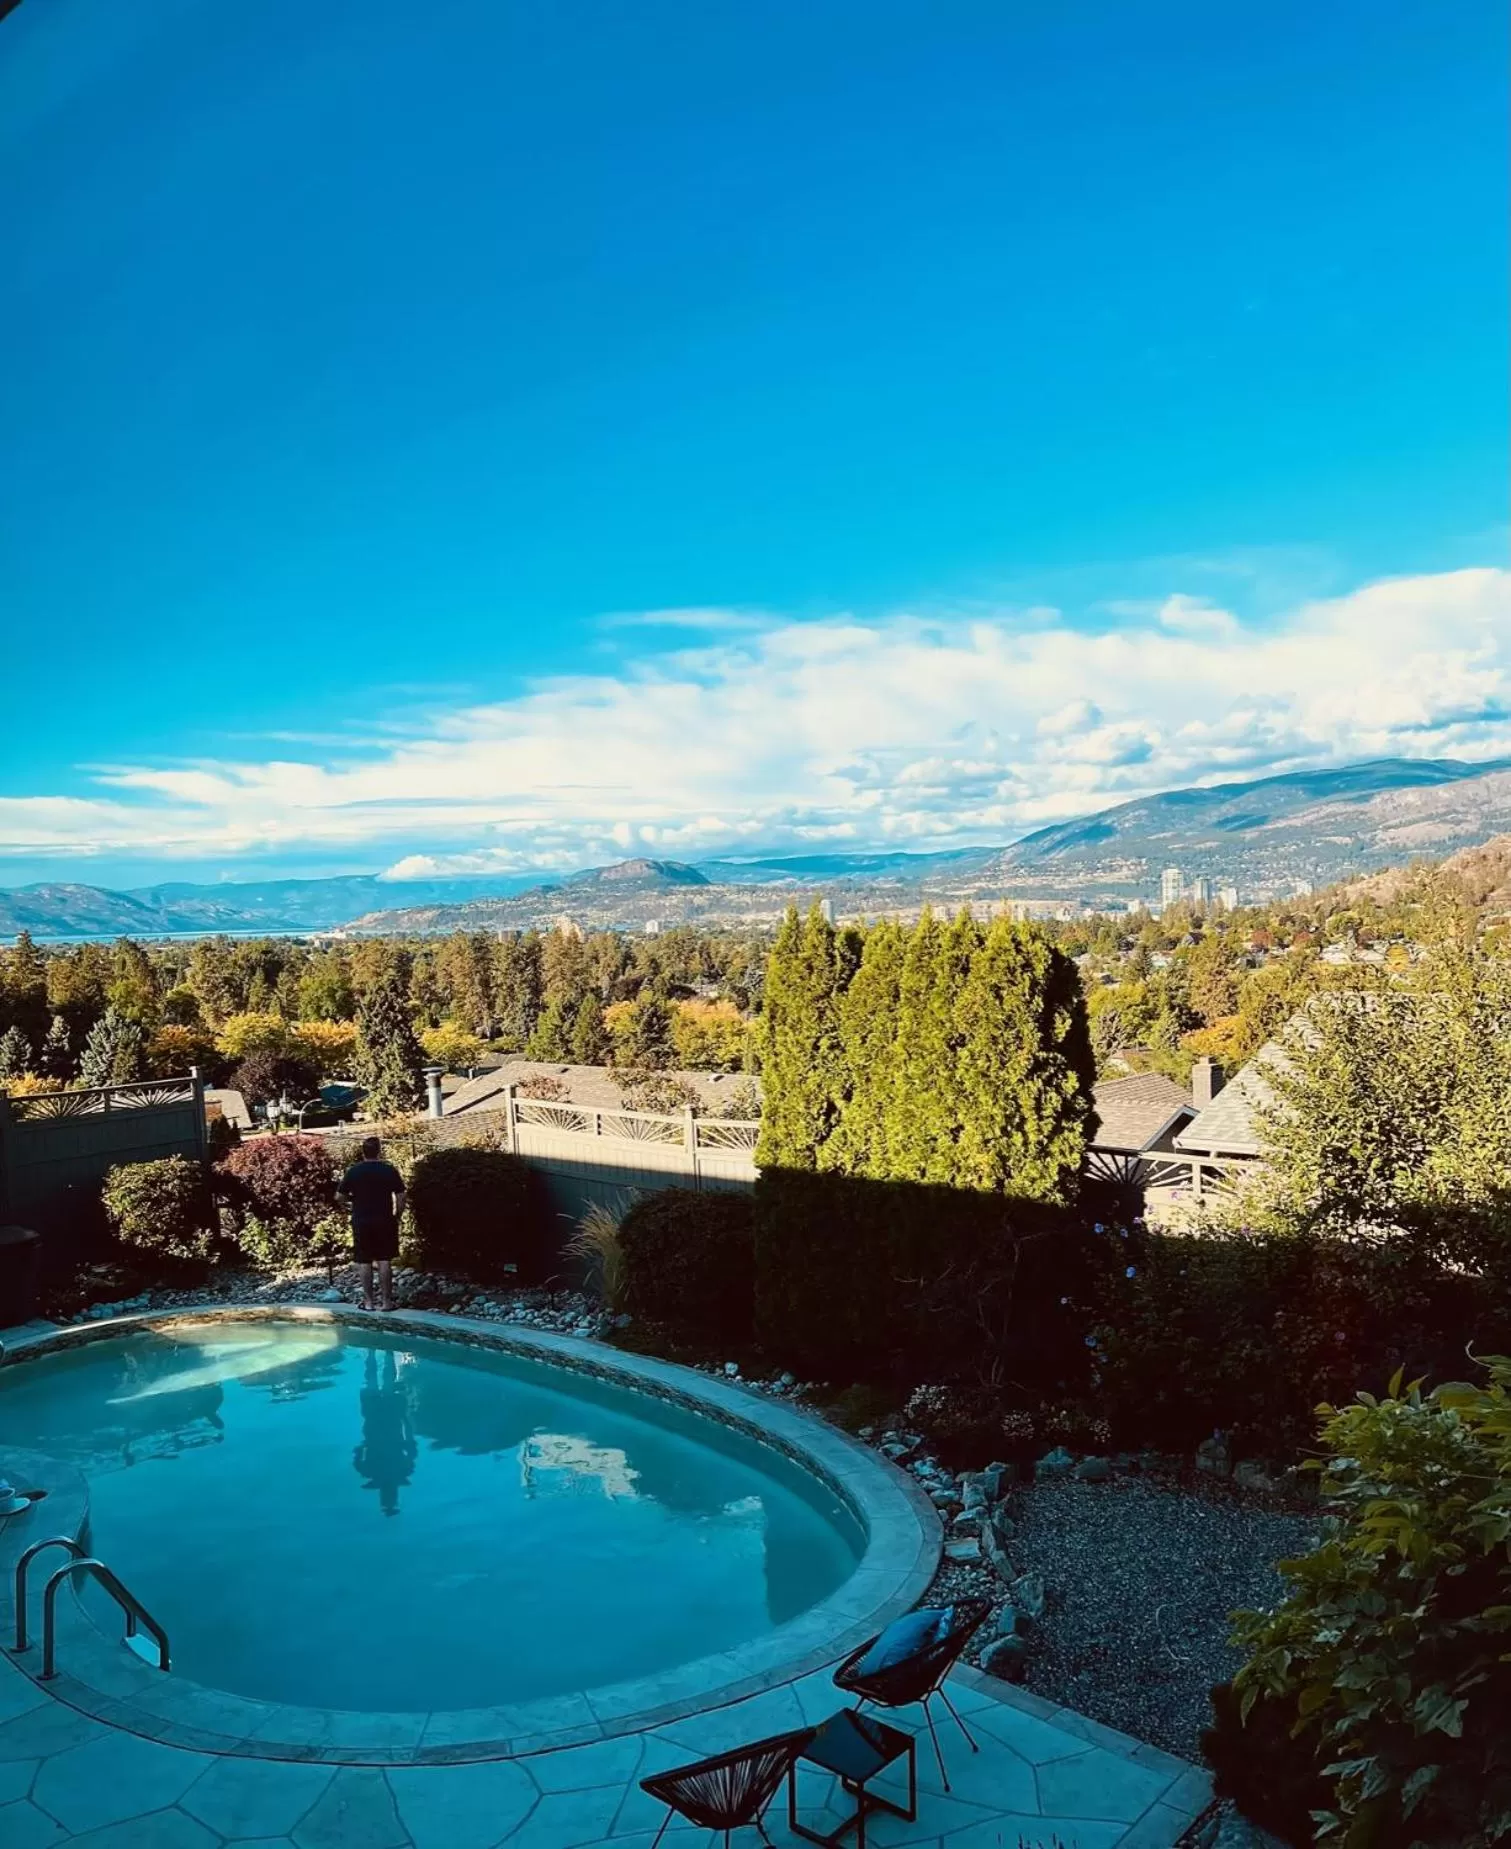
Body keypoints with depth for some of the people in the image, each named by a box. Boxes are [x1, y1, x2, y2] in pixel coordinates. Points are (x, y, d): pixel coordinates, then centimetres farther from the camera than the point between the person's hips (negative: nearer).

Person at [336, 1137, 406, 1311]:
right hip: (385, 1221, 0)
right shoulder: (389, 1170, -4)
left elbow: (341, 1195, 3)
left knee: (365, 1262, 6)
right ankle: (386, 1300, 4)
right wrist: (397, 1215, 8)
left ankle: (368, 1301, 10)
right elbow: (400, 1197, -4)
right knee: (385, 1261, 3)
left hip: (361, 1222, 1)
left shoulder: (353, 1171, -1)